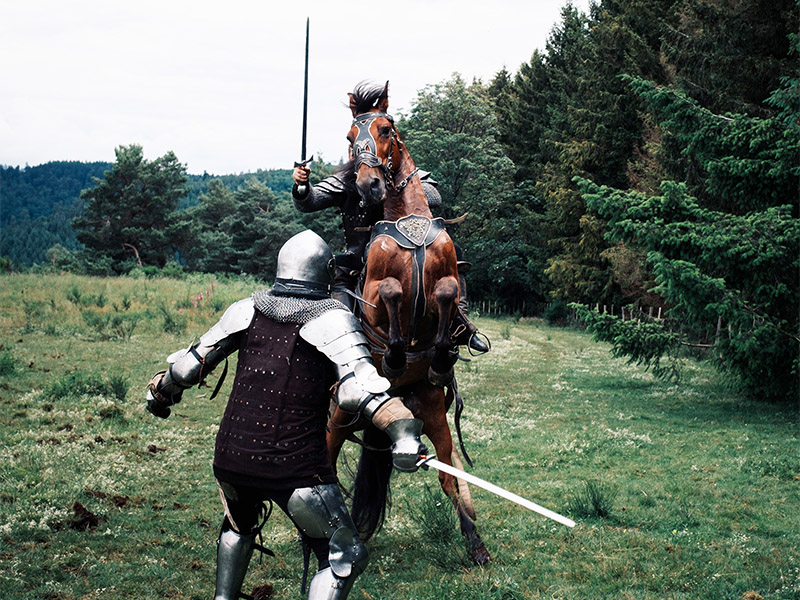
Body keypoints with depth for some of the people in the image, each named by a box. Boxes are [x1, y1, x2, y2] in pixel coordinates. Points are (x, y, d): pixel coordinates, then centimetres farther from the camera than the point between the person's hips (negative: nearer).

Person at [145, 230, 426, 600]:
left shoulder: (245, 311, 6)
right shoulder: (332, 320, -6)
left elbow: (190, 365, 14)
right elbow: (357, 384, -22)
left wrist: (161, 390, 32)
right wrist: (402, 428, -32)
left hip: (230, 458, 5)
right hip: (295, 468, -5)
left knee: (239, 525, 36)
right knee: (344, 558, 6)